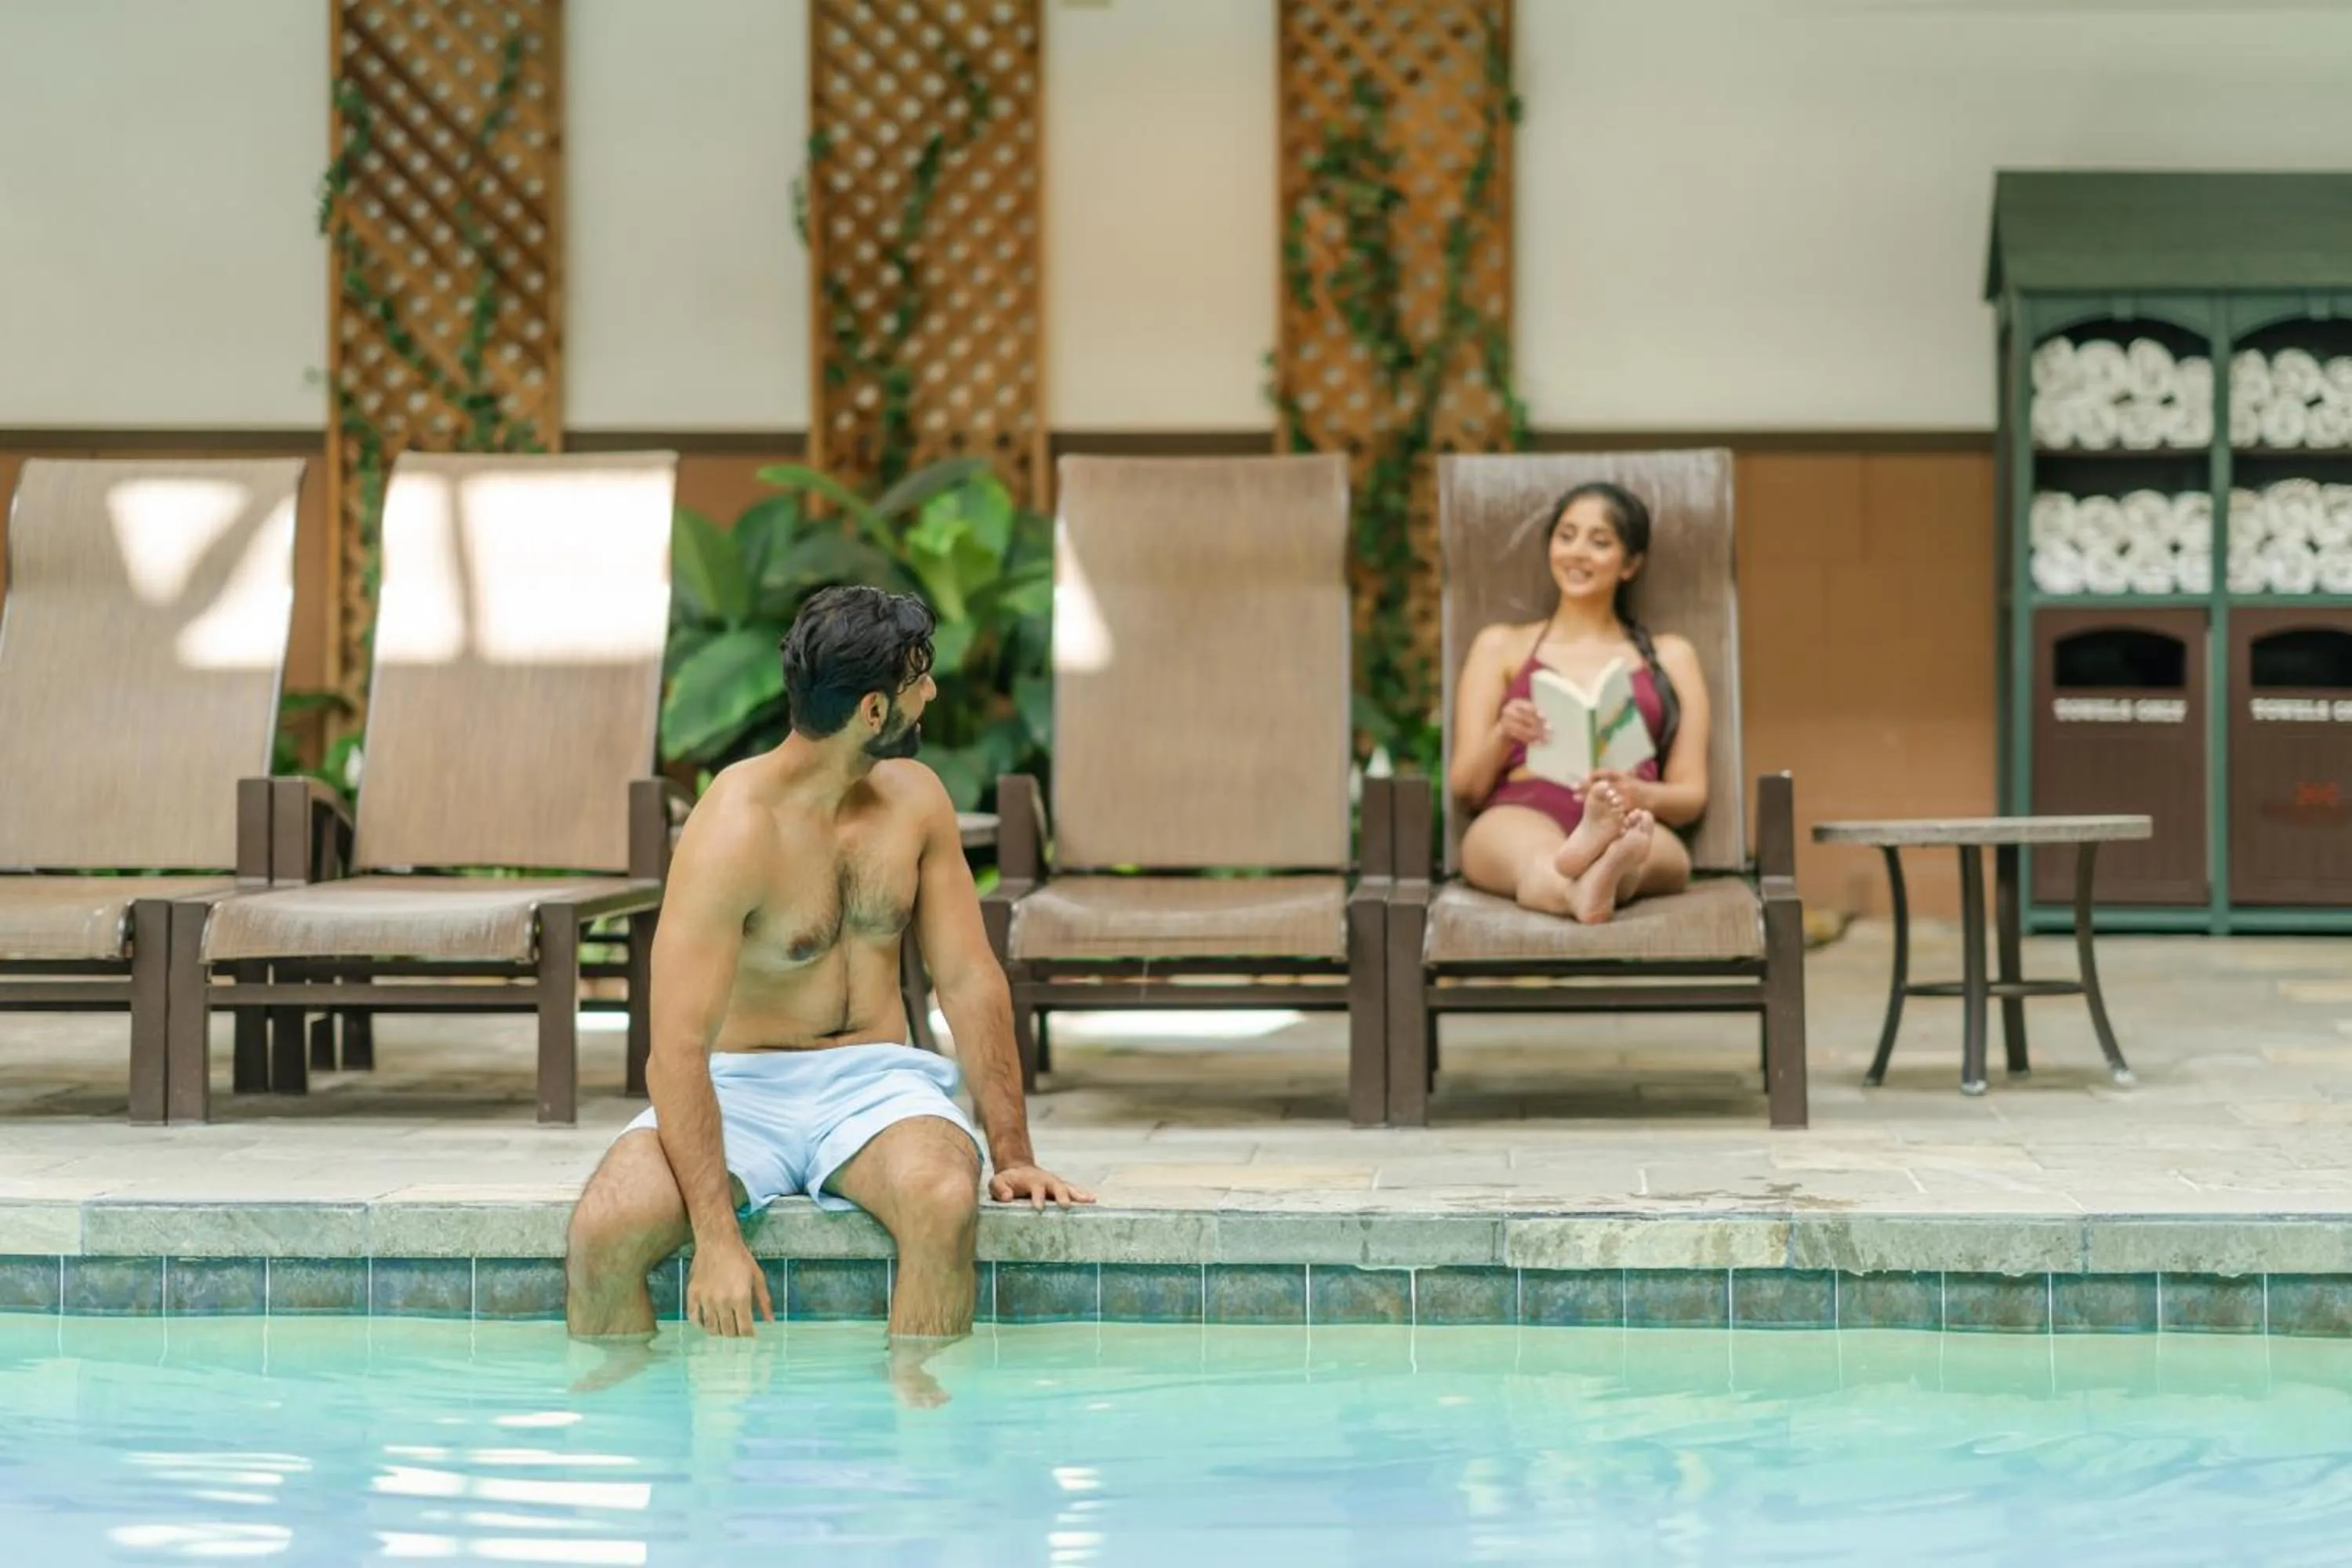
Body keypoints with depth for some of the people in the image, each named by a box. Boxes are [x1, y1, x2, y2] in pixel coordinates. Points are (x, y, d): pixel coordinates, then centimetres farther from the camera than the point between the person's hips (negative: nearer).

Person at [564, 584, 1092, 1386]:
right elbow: (677, 1049, -21)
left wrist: (1013, 1153, -3)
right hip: (740, 1086, -3)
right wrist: (717, 1236, -29)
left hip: (875, 1079, 3)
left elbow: (970, 980, 7)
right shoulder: (733, 832, -18)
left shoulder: (914, 799, 2)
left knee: (945, 1201, -33)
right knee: (604, 1231, -30)